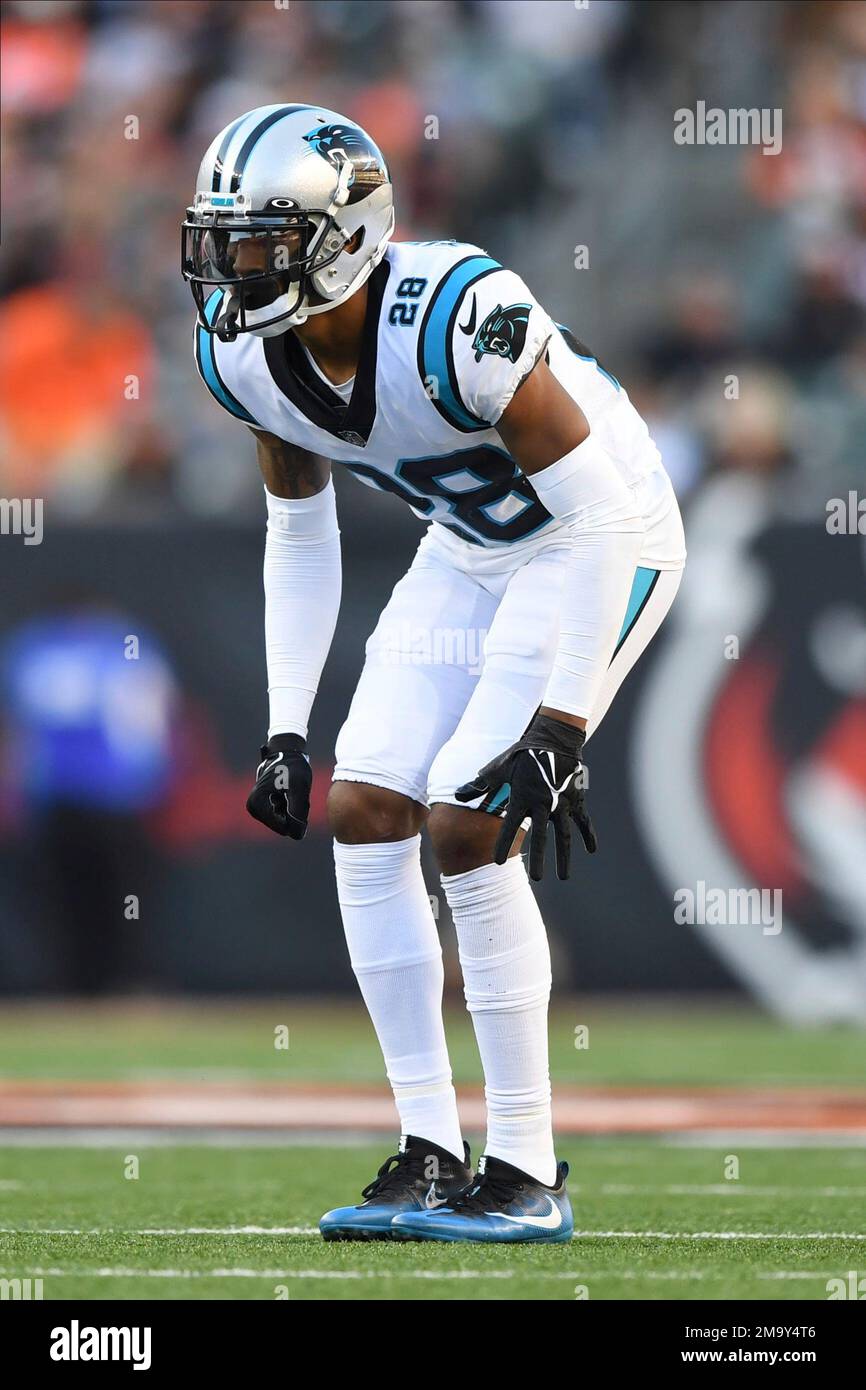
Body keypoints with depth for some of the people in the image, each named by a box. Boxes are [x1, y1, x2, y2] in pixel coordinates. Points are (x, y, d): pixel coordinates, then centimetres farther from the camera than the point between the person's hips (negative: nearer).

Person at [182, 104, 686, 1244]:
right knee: (363, 810, -5)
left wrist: (559, 730, -30)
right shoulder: (245, 353, -11)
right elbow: (301, 534, 6)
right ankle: (431, 1155, 4)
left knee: (470, 826, -17)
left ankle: (527, 1175, -7)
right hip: (472, 545, 7)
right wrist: (287, 730, 2)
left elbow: (598, 521, -28)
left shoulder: (461, 319, -34)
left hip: (608, 538, -7)